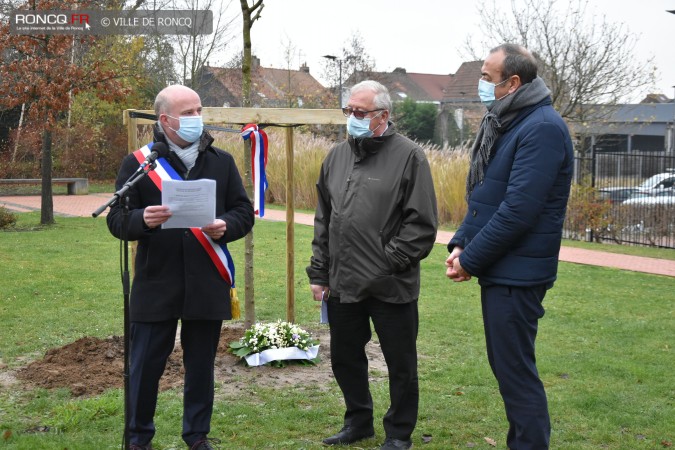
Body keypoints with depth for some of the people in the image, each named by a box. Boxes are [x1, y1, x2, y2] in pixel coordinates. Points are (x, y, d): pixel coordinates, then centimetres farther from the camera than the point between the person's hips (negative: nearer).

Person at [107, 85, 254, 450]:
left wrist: (225, 226, -12)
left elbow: (244, 213, 10)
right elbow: (116, 220, -1)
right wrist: (142, 219, -23)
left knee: (201, 365, 11)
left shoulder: (222, 162, 8)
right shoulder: (137, 163, 1)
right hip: (155, 284, -2)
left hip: (207, 285, 2)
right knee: (145, 365, 4)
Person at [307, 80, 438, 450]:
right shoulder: (337, 156, 11)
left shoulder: (409, 156, -7)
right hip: (343, 284, 6)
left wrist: (389, 262, -15)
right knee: (345, 358, 17)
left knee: (401, 364, 7)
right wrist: (319, 273, 11)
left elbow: (422, 224, -11)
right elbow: (323, 220, 15)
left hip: (391, 288, -6)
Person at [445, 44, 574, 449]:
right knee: (505, 366, 17)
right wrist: (461, 244, 3)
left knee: (516, 371, -3)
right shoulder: (505, 123, 13)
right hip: (498, 269, 10)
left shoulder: (542, 128, -17)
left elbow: (518, 209, -23)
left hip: (517, 274, -10)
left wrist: (471, 260, -16)